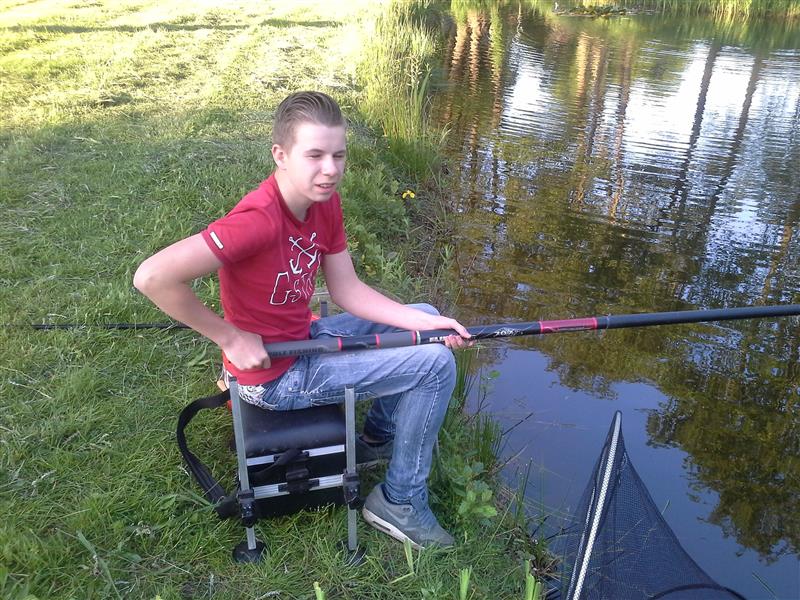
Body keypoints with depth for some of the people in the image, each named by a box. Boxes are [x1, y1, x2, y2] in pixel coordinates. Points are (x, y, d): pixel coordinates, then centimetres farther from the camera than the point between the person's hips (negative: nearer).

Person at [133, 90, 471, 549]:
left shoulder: (325, 203, -3)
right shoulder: (258, 219, -31)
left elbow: (347, 290, 1)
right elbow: (153, 277, -33)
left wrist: (429, 324, -9)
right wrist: (231, 337, -23)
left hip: (304, 338, 9)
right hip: (274, 376, -8)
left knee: (423, 318, 16)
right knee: (436, 364, -10)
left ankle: (379, 438, 30)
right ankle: (400, 501, 7)